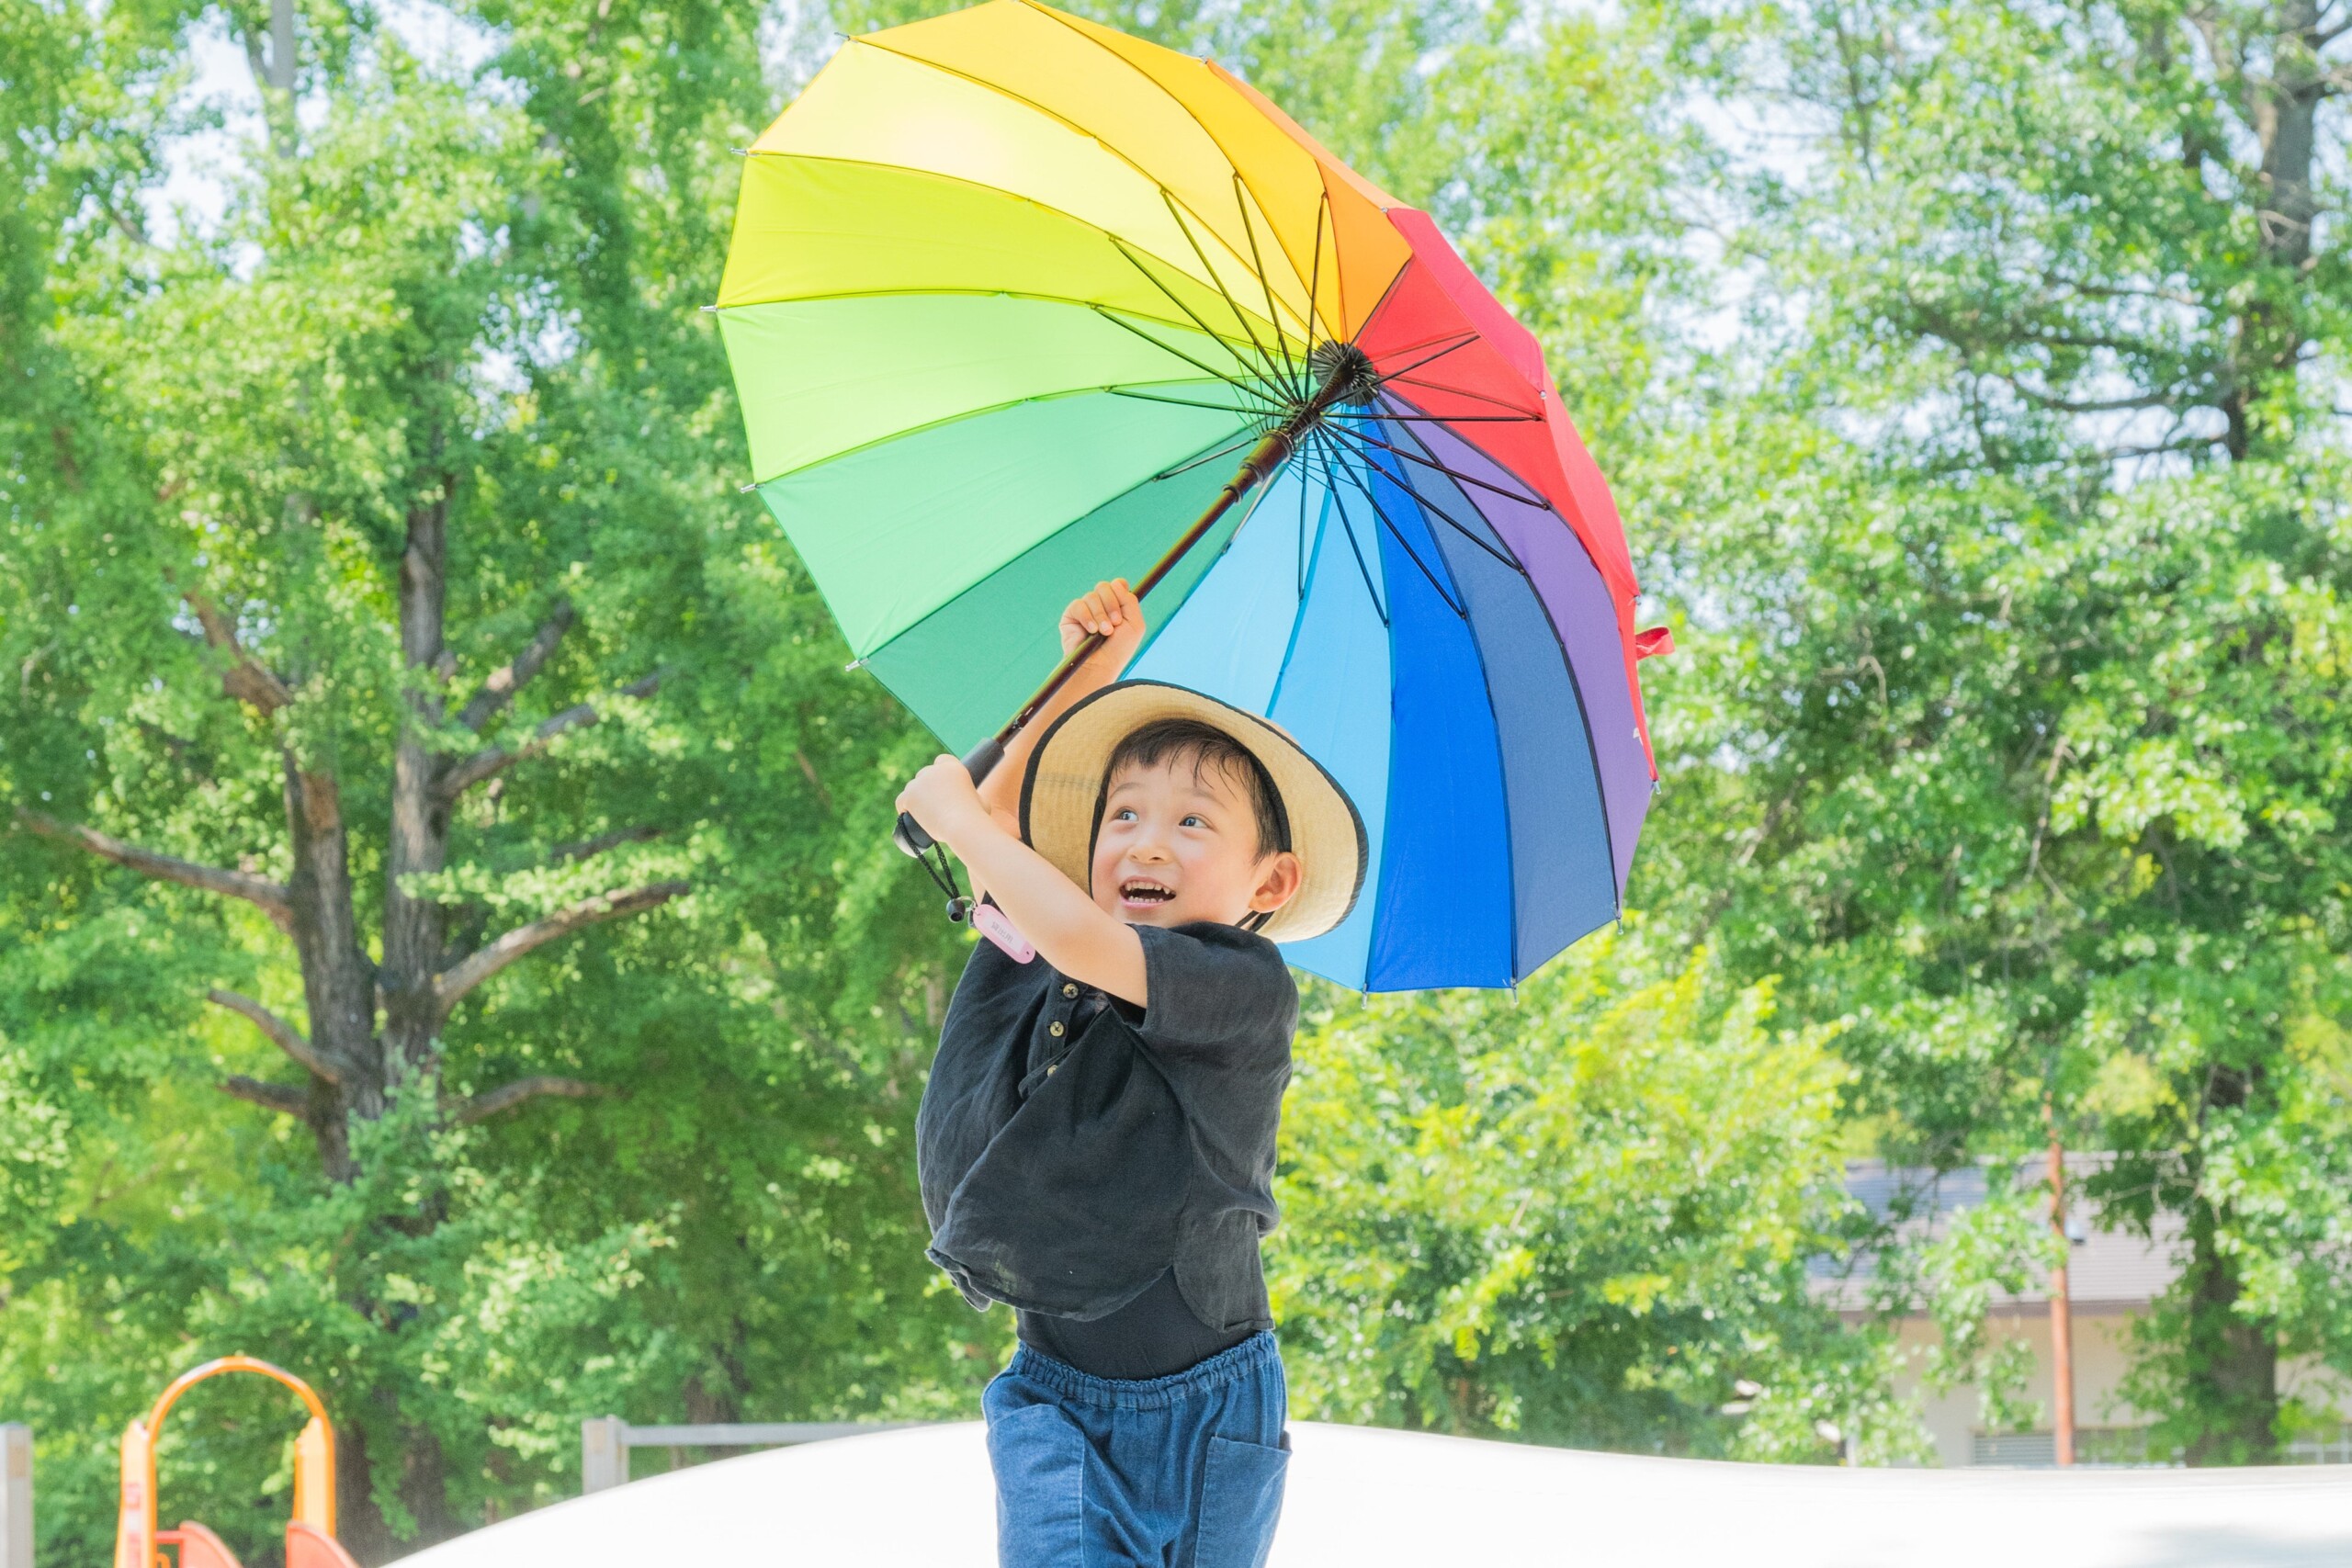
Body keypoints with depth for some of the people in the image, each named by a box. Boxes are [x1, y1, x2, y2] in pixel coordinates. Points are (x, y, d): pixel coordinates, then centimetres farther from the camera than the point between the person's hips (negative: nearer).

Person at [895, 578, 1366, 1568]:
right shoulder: (1041, 981, 5)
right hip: (1057, 1399, 3)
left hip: (1208, 1405, -3)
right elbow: (1004, 803, 20)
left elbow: (1079, 940, -27)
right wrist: (1092, 666, 16)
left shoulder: (1249, 988, -13)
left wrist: (957, 816, -13)